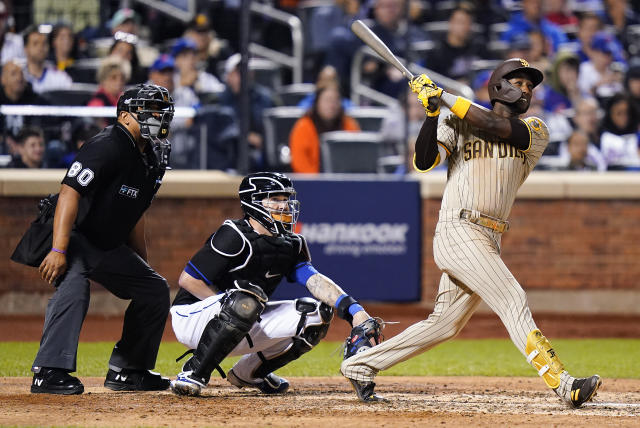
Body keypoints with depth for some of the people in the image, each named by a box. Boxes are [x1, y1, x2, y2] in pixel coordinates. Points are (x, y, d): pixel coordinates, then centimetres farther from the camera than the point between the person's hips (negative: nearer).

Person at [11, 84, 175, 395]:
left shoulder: (152, 159, 8)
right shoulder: (107, 148, -21)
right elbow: (70, 192, -29)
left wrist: (142, 264, 23)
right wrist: (58, 250, -36)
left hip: (109, 246, 10)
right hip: (72, 236, -10)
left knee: (154, 289, 11)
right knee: (73, 288, -33)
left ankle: (127, 370, 16)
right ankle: (49, 372, -36)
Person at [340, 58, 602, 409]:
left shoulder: (535, 132, 11)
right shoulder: (457, 124, 6)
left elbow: (495, 126, -8)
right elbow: (423, 162, -6)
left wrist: (443, 97, -9)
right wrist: (433, 112, -17)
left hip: (488, 241, 6)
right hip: (459, 231, -6)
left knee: (444, 324, 10)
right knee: (512, 301, -16)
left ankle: (360, 365, 21)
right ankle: (562, 384, -22)